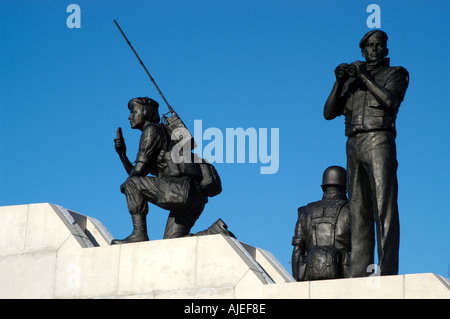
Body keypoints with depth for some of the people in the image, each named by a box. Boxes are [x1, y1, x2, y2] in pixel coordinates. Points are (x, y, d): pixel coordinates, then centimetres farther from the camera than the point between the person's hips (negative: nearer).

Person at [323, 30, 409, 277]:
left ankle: (388, 270, -21)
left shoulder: (395, 75, 11)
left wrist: (364, 77, -9)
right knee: (358, 210, 0)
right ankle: (359, 271, -3)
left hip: (379, 142, -5)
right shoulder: (352, 82, 23)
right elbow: (328, 113, 12)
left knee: (384, 206, -14)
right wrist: (339, 81, -1)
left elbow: (390, 100, -10)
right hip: (354, 145, 5)